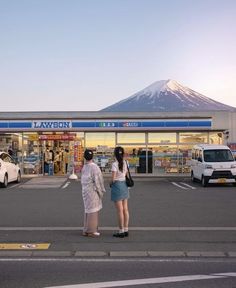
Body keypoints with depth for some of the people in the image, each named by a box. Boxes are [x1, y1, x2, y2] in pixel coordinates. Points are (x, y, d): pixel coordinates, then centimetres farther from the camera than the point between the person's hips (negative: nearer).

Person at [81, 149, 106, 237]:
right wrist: (100, 191, -5)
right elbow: (97, 180, -16)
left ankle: (86, 230, 20)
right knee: (93, 210, -1)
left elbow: (83, 181, 9)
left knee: (88, 210, 15)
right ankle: (91, 231, 3)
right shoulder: (94, 167, -16)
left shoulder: (84, 167, 6)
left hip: (85, 190, 8)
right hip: (92, 191, -8)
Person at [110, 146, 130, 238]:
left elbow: (113, 178, -16)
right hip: (124, 185, 7)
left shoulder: (115, 164, -15)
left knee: (119, 210, 0)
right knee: (125, 209, 11)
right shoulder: (125, 163, 5)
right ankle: (126, 230, 17)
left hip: (117, 186, -7)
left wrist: (111, 183, 2)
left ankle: (121, 231, 6)